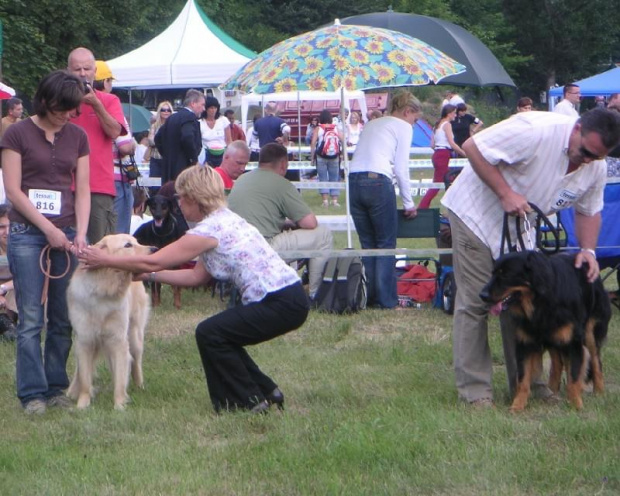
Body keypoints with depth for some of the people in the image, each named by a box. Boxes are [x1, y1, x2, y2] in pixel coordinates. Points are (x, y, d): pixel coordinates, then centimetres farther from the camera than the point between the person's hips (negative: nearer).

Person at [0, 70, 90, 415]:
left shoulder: (77, 137, 10)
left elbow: (82, 190, 9)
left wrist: (80, 233, -5)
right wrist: (48, 228, -10)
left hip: (67, 234, 4)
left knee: (63, 319, 5)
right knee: (31, 319, -6)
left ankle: (56, 387, 13)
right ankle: (32, 393, -3)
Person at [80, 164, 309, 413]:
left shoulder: (209, 230, -13)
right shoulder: (225, 220, 16)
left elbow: (152, 262, -11)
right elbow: (197, 276, 18)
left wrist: (105, 260, -1)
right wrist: (148, 275, 19)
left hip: (282, 304, -9)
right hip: (289, 298, 9)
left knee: (210, 334, -6)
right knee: (219, 332, 15)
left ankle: (249, 400, 3)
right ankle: (266, 392, 20)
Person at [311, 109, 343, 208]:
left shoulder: (318, 129, -2)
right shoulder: (335, 128, 3)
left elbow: (313, 144, -9)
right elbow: (343, 141, -2)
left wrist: (312, 157, -3)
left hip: (321, 157, -2)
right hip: (334, 157, 2)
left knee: (323, 178, 4)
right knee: (334, 178, 8)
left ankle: (325, 200, -5)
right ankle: (335, 200, 3)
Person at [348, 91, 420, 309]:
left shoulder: (371, 124, 27)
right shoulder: (403, 127, 7)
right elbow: (401, 168, 1)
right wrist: (409, 203, 8)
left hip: (354, 182, 6)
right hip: (378, 182, -6)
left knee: (367, 244, 13)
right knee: (386, 245, 2)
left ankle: (369, 297, 13)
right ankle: (386, 300, 0)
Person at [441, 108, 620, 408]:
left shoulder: (596, 168, -9)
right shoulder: (537, 132, -33)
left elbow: (589, 211, 8)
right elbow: (473, 148, -29)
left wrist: (588, 250, -9)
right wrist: (505, 193, -31)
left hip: (519, 230, 7)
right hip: (477, 214, -7)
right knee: (475, 303, -6)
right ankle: (473, 387, -1)